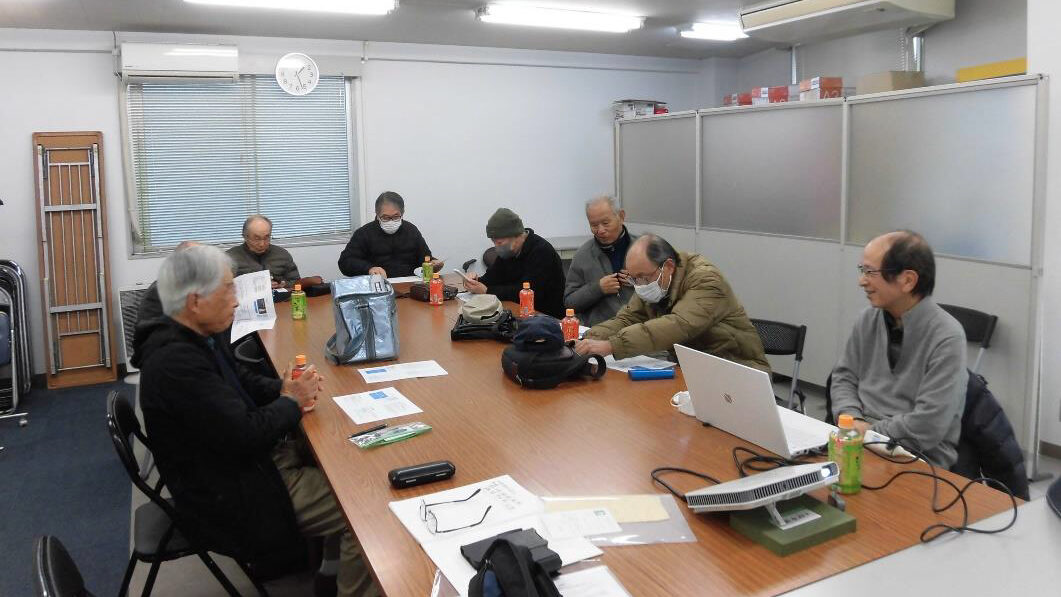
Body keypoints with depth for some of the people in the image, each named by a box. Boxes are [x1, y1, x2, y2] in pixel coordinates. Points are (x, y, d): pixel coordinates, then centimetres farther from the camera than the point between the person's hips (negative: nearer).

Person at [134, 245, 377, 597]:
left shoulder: (190, 338, 1)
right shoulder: (176, 362, -29)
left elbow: (241, 381, 15)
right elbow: (244, 437, -30)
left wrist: (284, 388, -5)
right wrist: (291, 401, -13)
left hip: (241, 460, 10)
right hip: (228, 498, -10)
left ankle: (337, 554, 29)